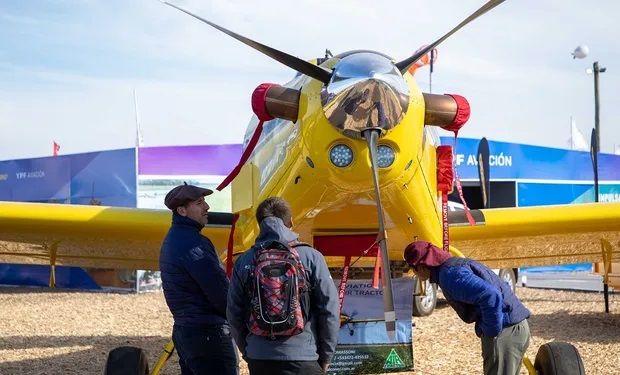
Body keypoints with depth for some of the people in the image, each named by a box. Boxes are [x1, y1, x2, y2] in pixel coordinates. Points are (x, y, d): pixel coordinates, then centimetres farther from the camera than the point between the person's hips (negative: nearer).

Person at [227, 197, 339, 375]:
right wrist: (325, 356, 9)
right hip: (302, 358, -3)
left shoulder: (244, 262, 2)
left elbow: (234, 314, 7)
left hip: (259, 360, 3)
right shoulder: (310, 257, -5)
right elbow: (329, 309, -3)